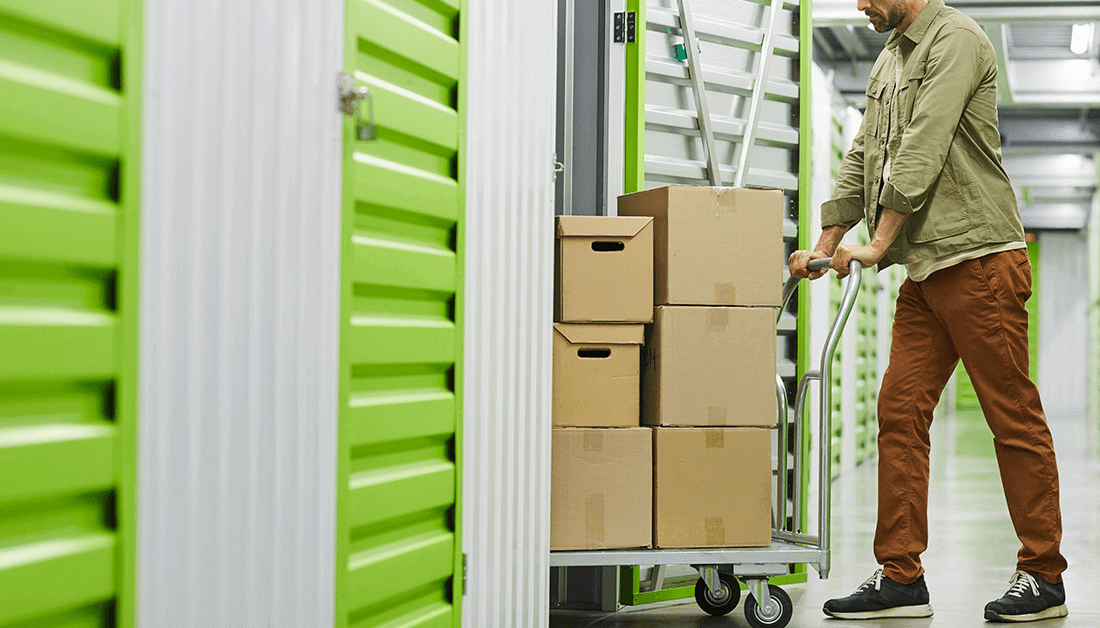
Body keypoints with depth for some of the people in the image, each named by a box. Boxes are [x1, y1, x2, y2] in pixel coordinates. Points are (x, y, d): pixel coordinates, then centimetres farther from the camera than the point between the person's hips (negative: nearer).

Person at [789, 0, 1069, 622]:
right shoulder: (890, 59, 20)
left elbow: (922, 154, -16)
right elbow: (863, 159, 21)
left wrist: (877, 245, -17)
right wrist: (825, 244, 13)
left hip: (979, 260, -9)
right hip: (925, 269, 9)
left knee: (1014, 418, -2)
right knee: (901, 410, 2)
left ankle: (1044, 576, 7)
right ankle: (901, 576, 5)